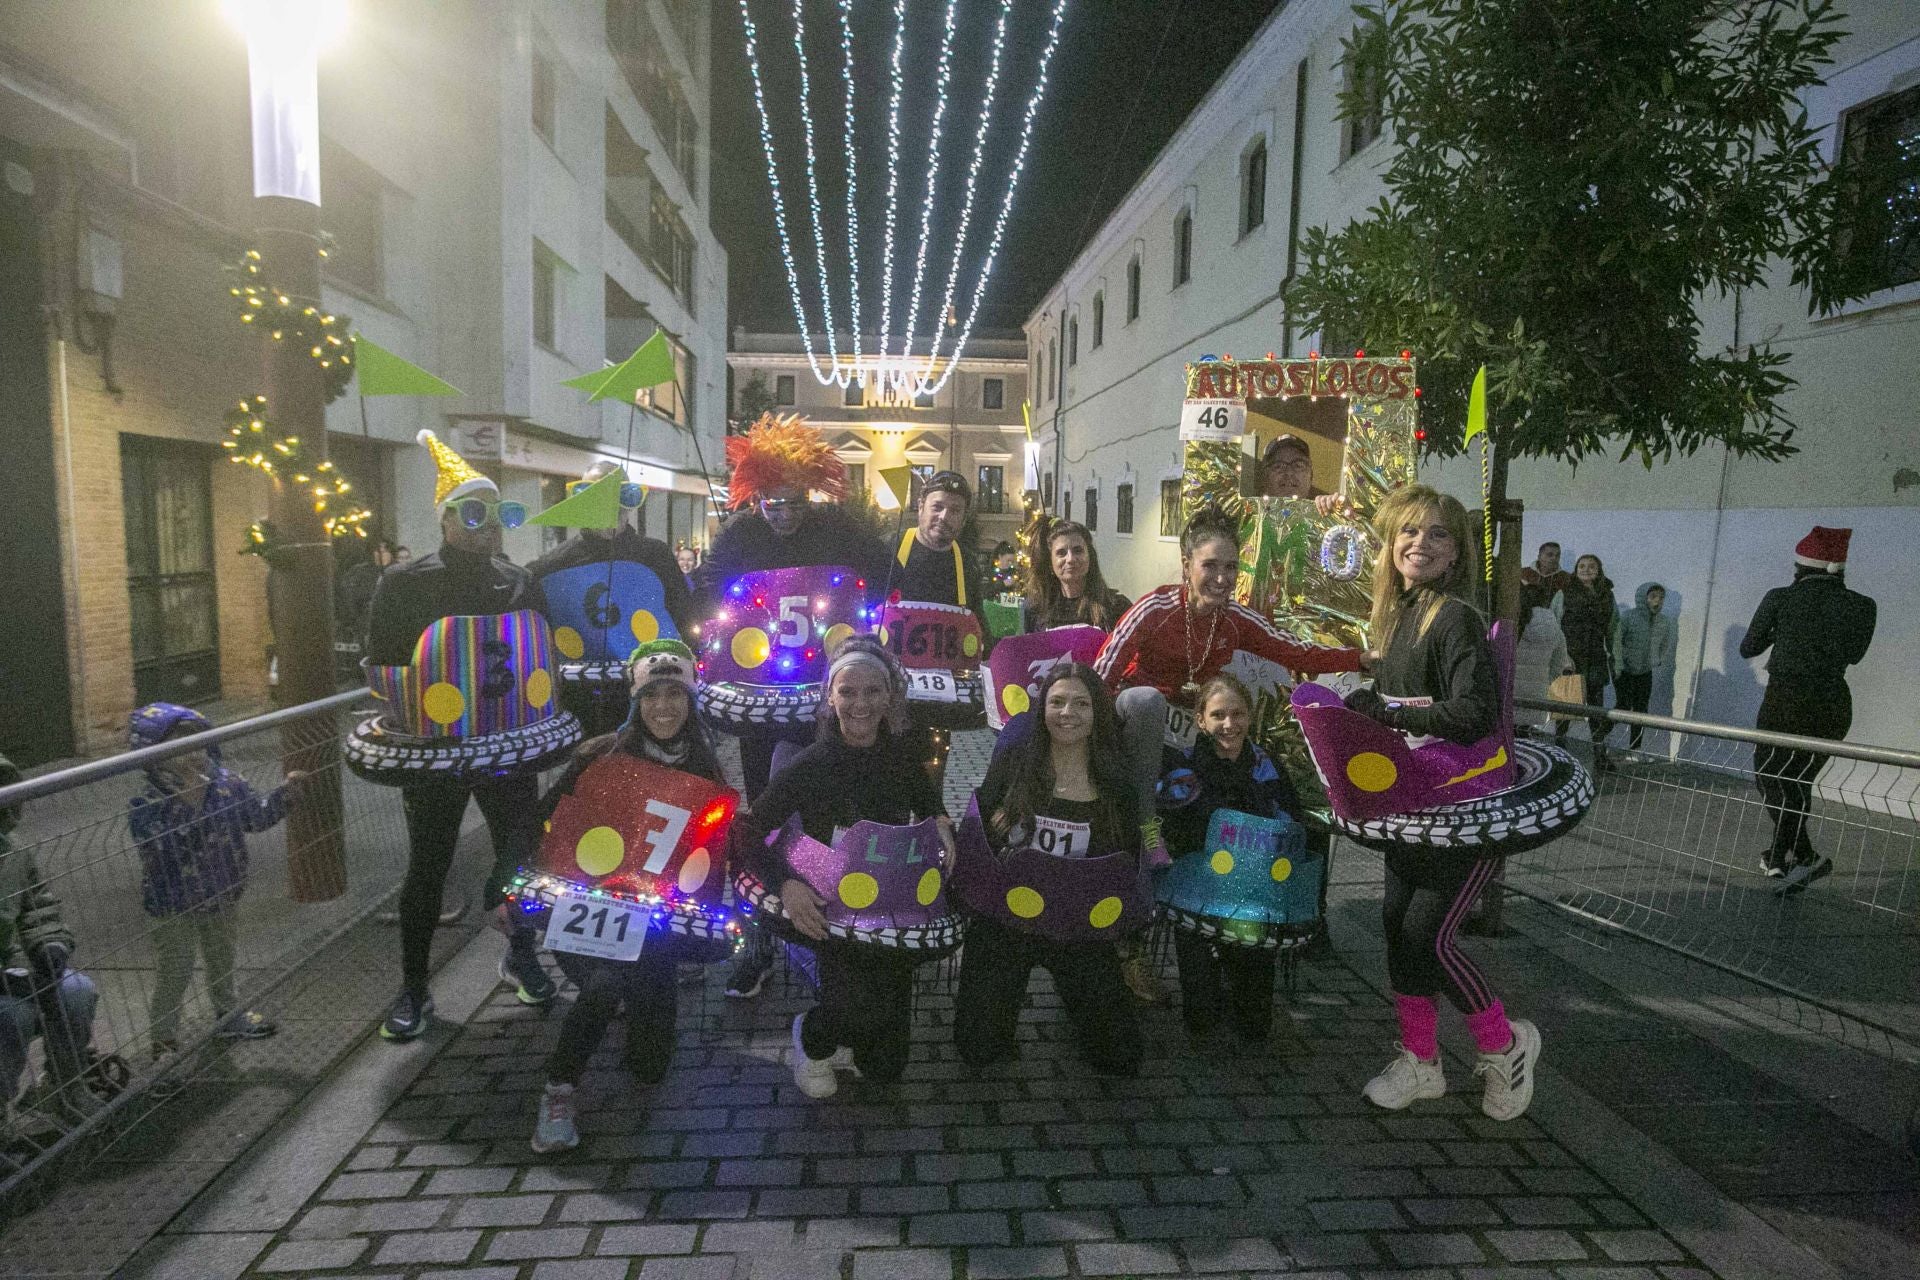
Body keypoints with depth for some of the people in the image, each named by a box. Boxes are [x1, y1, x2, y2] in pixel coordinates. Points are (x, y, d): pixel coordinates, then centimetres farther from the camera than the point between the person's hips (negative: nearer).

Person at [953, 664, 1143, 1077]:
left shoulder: (1115, 783, -4)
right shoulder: (1012, 764, -7)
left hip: (1081, 929, 1)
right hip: (1003, 921, 0)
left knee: (1119, 1057, 6)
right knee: (978, 1049, 5)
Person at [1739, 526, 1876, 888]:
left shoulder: (1780, 599, -8)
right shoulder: (1863, 607, -1)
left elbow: (1747, 649, 4)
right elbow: (1853, 655, 16)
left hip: (1787, 700, -4)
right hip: (1834, 706, 4)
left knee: (1768, 776, 8)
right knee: (1797, 781, 18)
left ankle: (1806, 855, -9)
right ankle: (1779, 858, 26)